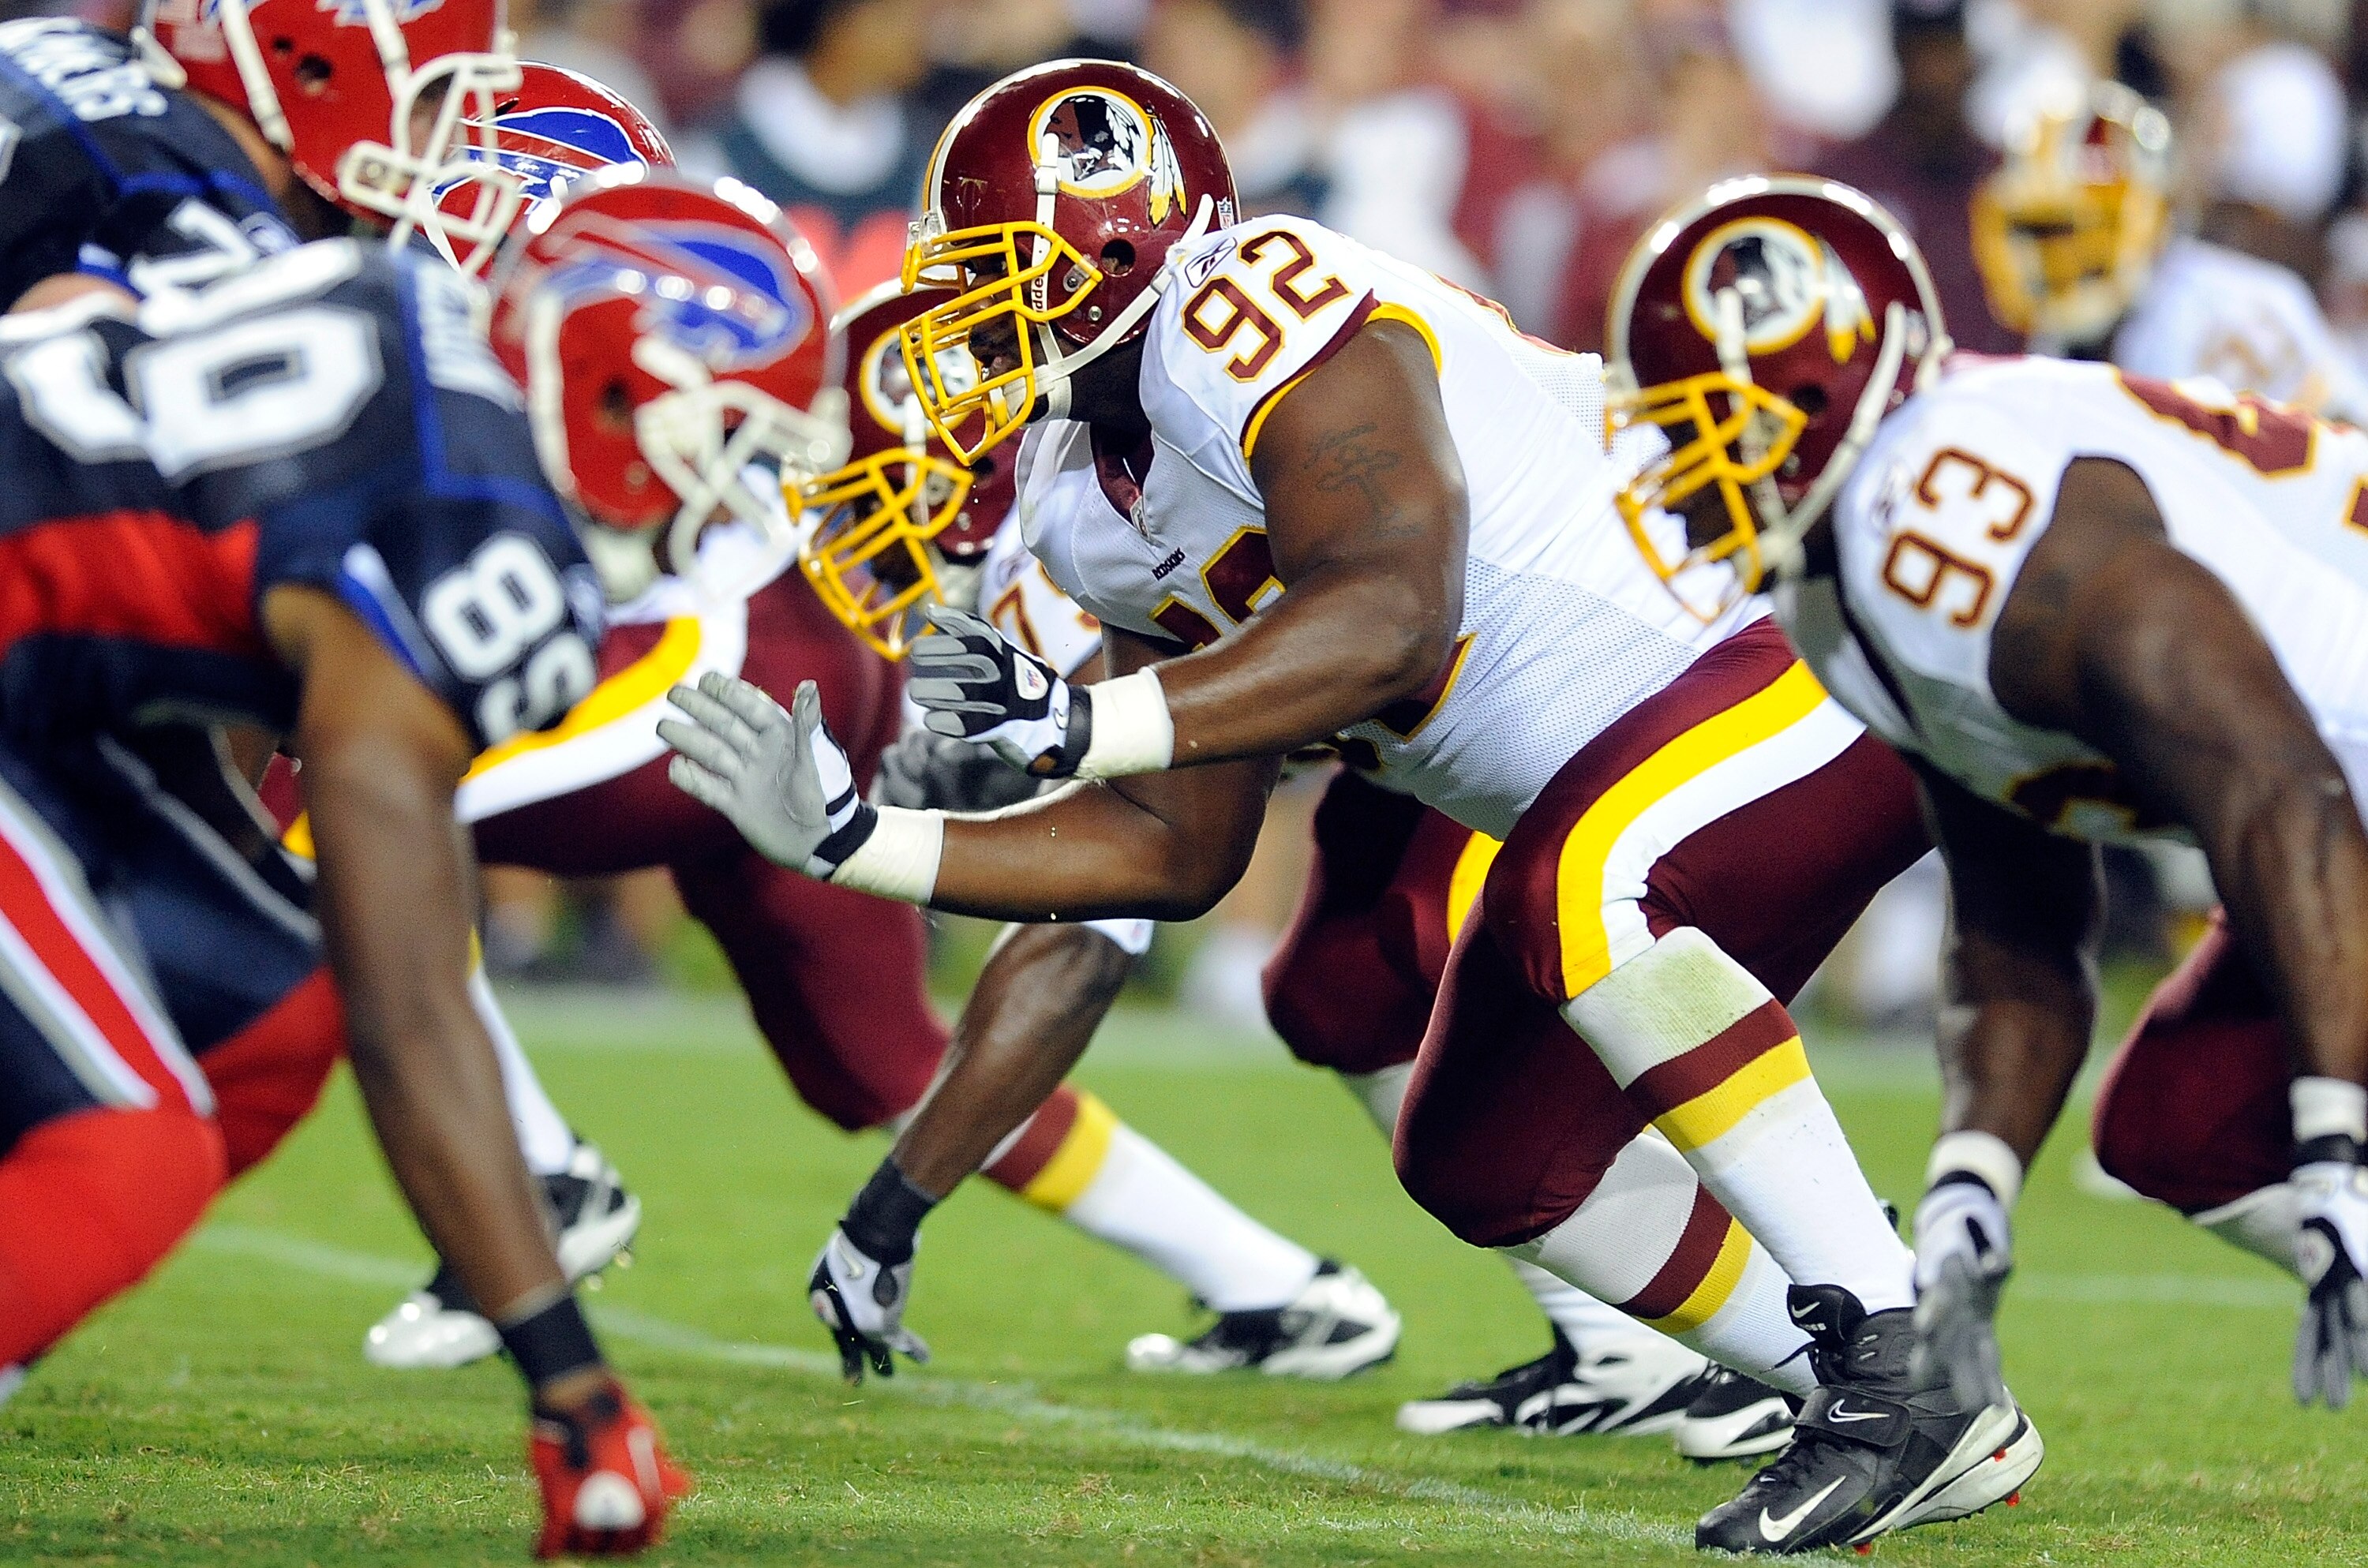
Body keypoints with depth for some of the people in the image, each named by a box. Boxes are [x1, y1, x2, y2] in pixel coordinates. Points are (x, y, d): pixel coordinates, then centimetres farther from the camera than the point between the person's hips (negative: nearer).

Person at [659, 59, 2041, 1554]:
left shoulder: (1253, 324, -21)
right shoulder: (1109, 514, 9)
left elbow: (1391, 617, -35)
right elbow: (1173, 854, 8)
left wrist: (1081, 723, -40)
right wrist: (853, 839, 2)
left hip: (1806, 637, -11)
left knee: (1582, 891, -35)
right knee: (1489, 1156, 9)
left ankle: (1903, 1363, -26)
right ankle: (1912, 1430, 17)